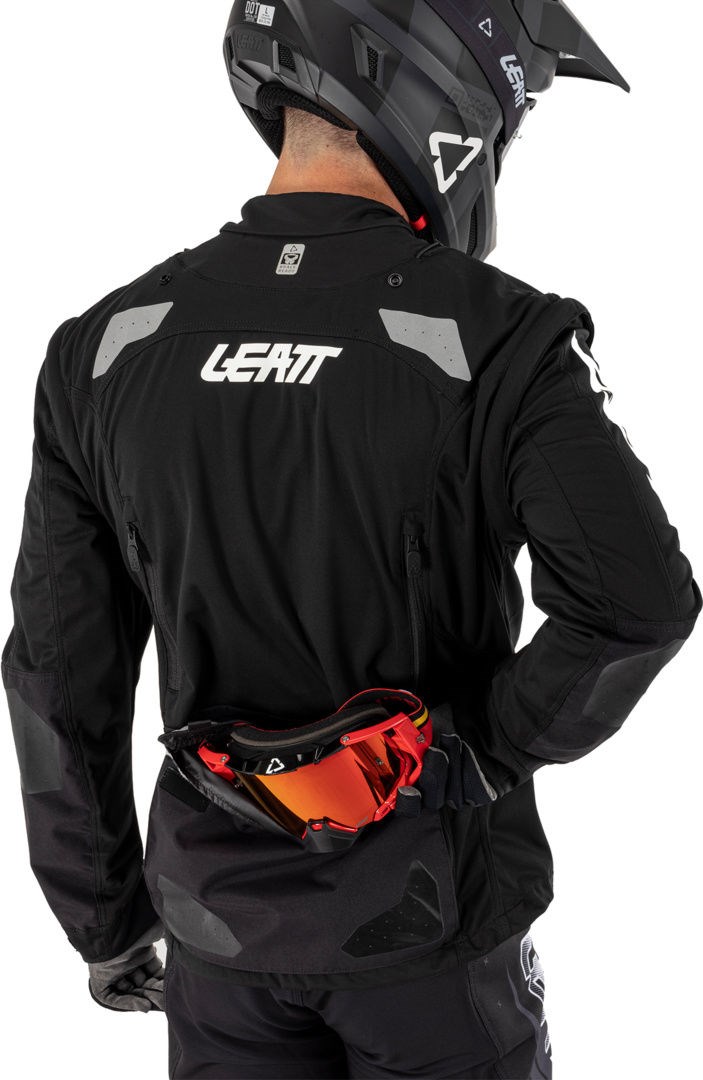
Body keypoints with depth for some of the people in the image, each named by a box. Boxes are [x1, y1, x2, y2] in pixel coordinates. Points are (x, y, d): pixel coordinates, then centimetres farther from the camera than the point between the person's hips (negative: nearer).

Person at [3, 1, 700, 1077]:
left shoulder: (108, 346, -6)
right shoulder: (494, 339, -18)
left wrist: (104, 923, 9)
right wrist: (494, 748, -10)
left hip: (225, 921, 3)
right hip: (429, 913, -3)